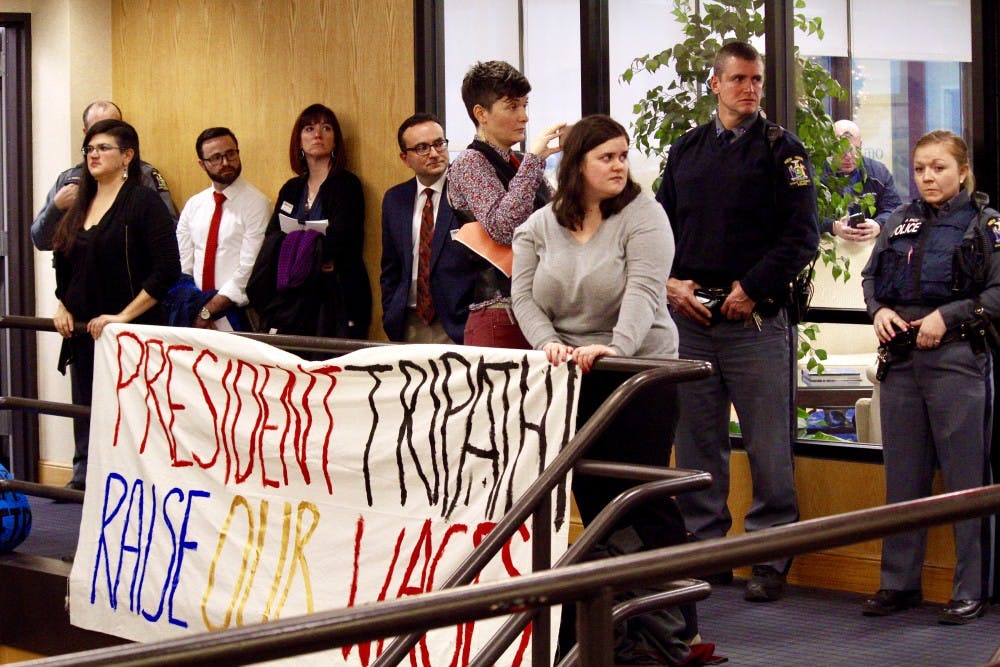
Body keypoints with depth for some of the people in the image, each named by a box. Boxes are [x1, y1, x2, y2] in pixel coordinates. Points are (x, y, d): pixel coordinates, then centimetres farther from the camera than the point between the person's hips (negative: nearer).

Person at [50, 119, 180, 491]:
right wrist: (62, 306, 9)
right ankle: (83, 483, 18)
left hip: (128, 333, -7)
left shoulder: (144, 202, -7)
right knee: (87, 410, 10)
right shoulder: (81, 205, 15)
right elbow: (63, 263, 25)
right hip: (83, 332, 7)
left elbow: (167, 270, -14)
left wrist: (124, 316, -16)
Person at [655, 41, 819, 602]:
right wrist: (670, 282, 0)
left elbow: (803, 234, -5)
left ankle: (771, 560, 5)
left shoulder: (782, 149, 2)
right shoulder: (687, 150, 15)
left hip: (756, 318, -4)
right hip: (690, 317, 4)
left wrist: (753, 289, -11)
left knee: (768, 445, -3)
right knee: (697, 443, 8)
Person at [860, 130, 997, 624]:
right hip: (900, 358, 5)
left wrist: (948, 315, -17)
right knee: (902, 476, 10)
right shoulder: (900, 222, 15)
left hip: (957, 358, -5)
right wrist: (879, 309, -1)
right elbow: (870, 276, 19)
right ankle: (899, 583, 19)